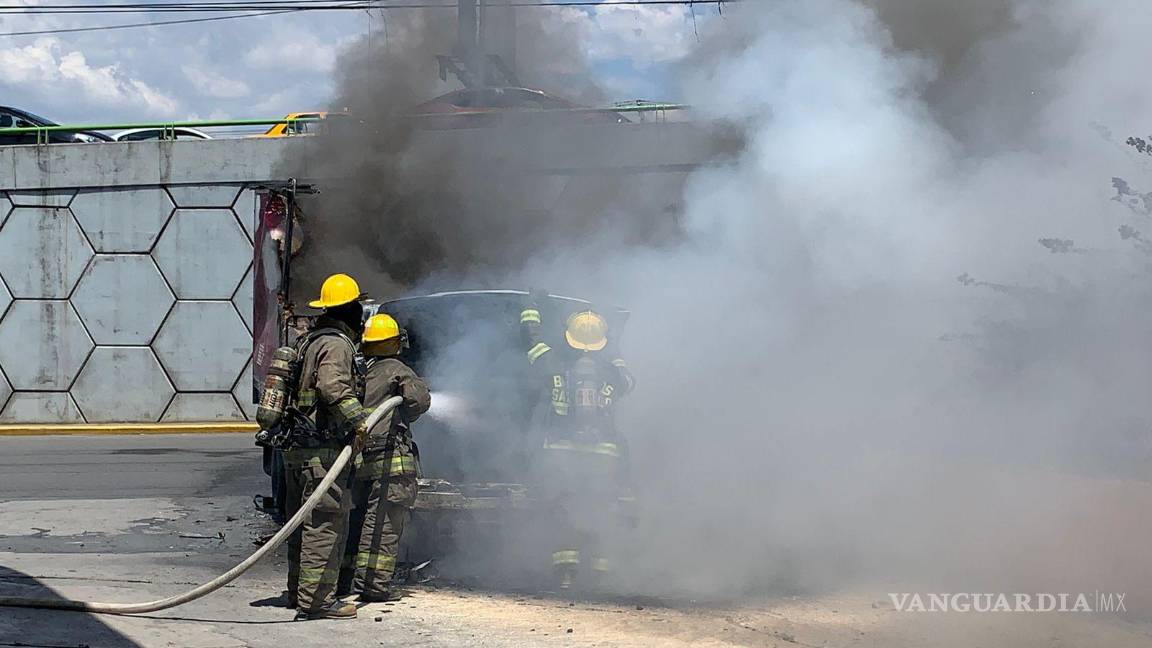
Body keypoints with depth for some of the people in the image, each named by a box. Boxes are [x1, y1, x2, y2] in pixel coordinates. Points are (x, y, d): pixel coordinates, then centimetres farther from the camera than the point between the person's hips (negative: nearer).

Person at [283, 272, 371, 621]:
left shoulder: (308, 341, 19)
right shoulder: (337, 344, -11)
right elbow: (333, 386, -28)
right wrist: (358, 419, -33)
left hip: (296, 448, 10)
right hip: (322, 450, -10)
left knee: (304, 523, 16)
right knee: (326, 524, -9)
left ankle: (299, 591, 23)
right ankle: (316, 598, -10)